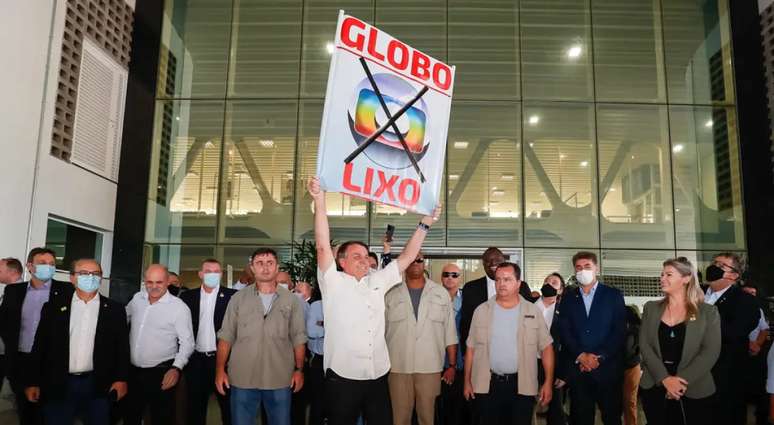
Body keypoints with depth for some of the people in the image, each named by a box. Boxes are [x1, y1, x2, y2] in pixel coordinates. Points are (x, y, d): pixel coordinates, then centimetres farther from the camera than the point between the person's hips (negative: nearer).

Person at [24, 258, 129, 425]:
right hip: (58, 385, 0)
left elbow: (122, 347, 2)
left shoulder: (115, 309, 2)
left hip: (99, 386, 0)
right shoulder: (53, 307, 3)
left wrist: (121, 379, -4)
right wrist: (33, 382, 1)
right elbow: (40, 346, 4)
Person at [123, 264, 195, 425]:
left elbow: (187, 342, -12)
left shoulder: (179, 307, -13)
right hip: (133, 371, 5)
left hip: (161, 373, -5)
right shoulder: (137, 298, 3)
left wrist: (176, 368, -25)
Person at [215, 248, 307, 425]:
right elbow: (226, 337, 3)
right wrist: (220, 370, -3)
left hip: (281, 380, 0)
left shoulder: (292, 300, 3)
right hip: (242, 379, 0)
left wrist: (299, 369, -2)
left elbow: (298, 338, 4)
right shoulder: (238, 298, 3)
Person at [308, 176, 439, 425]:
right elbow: (323, 246, -12)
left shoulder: (378, 281, 11)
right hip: (342, 377, -4)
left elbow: (407, 257, 13)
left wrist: (425, 224, 9)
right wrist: (320, 202, -20)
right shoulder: (334, 283, -1)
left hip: (378, 376, 4)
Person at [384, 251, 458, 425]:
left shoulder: (441, 293, 4)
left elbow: (450, 333, 4)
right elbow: (382, 332, 5)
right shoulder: (391, 295, 4)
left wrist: (452, 365, 2)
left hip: (430, 367, 0)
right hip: (398, 368, 0)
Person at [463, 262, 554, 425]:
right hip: (486, 385, 1)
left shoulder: (533, 311, 2)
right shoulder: (482, 310, 3)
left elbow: (546, 347, 4)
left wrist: (548, 382, -2)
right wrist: (467, 381, 4)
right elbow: (471, 348, 6)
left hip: (523, 386, 0)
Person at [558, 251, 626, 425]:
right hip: (578, 369, 2)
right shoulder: (568, 297, 10)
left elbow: (619, 331, -4)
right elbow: (564, 331, 2)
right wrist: (580, 356, -12)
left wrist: (599, 357, -12)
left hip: (608, 368, -1)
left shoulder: (614, 295, 4)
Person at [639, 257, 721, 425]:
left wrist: (681, 381, -15)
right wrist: (665, 378, -13)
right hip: (654, 387, 2)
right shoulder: (651, 308, 5)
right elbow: (644, 345, -1)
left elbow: (710, 352, -7)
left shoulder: (708, 312, 0)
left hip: (695, 391, -2)